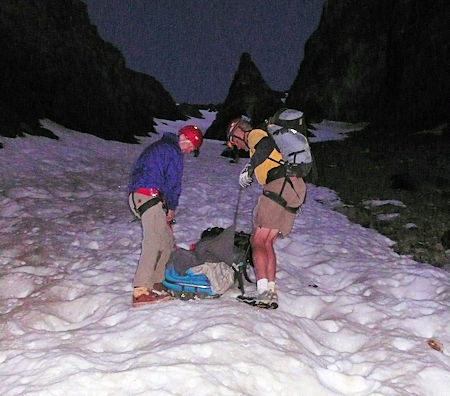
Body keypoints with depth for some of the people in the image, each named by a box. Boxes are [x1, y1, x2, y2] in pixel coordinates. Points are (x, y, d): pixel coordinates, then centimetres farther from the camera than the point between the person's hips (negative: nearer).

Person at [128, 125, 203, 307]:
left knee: (167, 240, 14)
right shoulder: (172, 151, -5)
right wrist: (172, 207, 3)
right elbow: (173, 181, -9)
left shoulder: (156, 147, 26)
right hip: (150, 196, -10)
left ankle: (156, 283, 15)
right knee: (154, 242, -15)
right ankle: (141, 291, -19)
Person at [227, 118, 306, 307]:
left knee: (258, 241, -7)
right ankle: (271, 293, 7)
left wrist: (249, 169, -13)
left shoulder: (254, 134, 5)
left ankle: (264, 292, -16)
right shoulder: (260, 138, 34)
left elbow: (266, 144, -17)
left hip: (280, 185, -9)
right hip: (294, 190, 9)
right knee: (267, 242, 11)